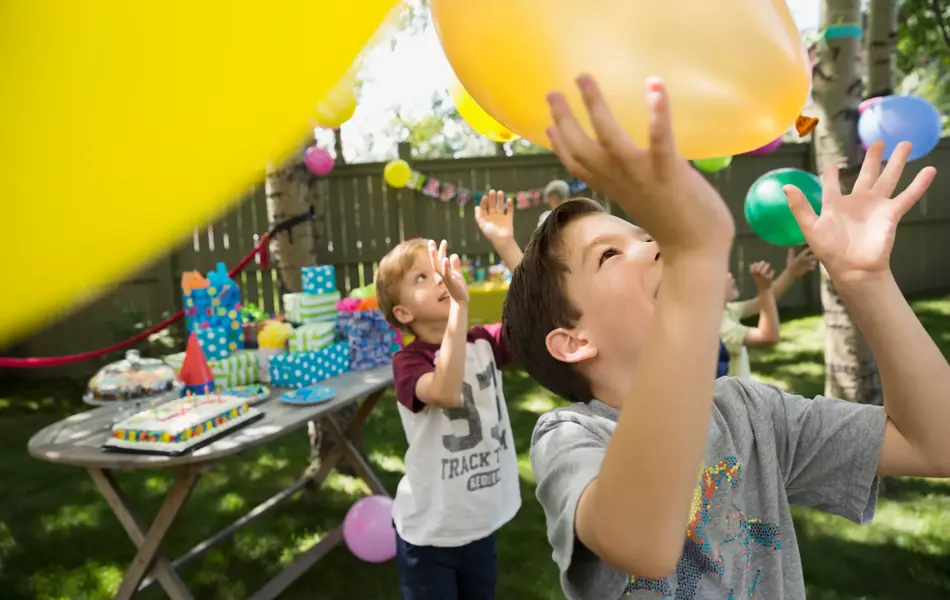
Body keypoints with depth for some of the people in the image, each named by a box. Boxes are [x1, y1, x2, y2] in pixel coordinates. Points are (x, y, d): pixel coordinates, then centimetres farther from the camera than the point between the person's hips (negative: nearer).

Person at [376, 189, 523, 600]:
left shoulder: (484, 344, -3)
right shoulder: (407, 362, -17)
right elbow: (446, 392, -37)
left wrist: (506, 244, -21)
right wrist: (460, 303, -40)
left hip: (481, 526, 5)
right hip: (428, 534, -4)